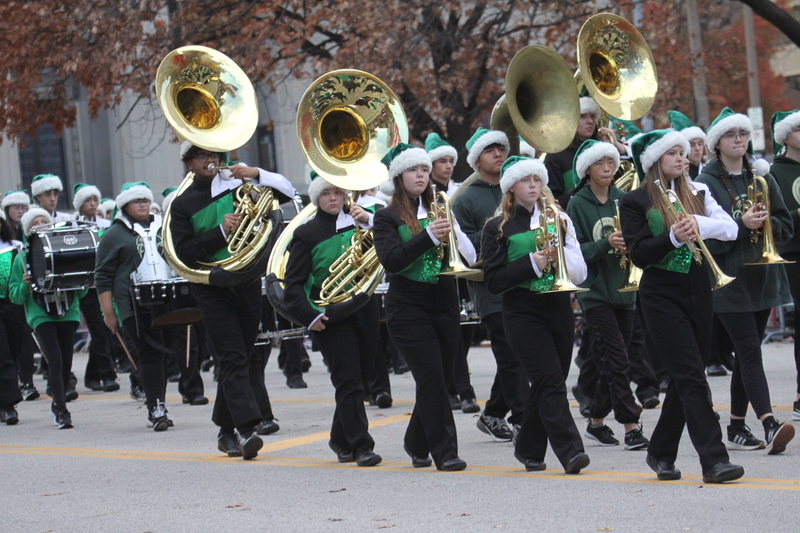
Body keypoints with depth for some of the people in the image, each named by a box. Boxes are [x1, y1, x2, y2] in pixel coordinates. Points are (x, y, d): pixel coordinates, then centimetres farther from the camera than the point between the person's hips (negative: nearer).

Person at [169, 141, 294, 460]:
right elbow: (184, 253, -8)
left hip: (247, 284, 3)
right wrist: (221, 231, -17)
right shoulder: (182, 205, 2)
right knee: (233, 358, -14)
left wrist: (257, 174, -9)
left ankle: (226, 431, 20)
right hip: (212, 289, -3)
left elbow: (287, 192, 6)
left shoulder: (238, 188, 8)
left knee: (240, 358, 9)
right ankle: (247, 430, -22)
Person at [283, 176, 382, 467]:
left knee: (358, 376, 10)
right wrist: (309, 315, -13)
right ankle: (361, 445, -6)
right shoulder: (306, 234, 1)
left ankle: (341, 440, 27)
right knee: (348, 381, -8)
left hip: (362, 310, 4)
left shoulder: (357, 223, 9)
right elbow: (293, 283, 0)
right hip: (330, 317, -4)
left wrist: (369, 222, -14)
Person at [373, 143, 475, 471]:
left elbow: (470, 254, 7)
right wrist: (429, 236, -25)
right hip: (408, 307, -4)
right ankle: (445, 452, -9)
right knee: (432, 379, -12)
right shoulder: (388, 217, 0)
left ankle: (417, 444, 26)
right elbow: (390, 260, -15)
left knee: (437, 379, 8)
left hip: (444, 305, 5)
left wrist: (451, 233, -14)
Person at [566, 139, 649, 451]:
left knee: (611, 363, 10)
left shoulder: (623, 200, 9)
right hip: (595, 293, -5)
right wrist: (606, 244, -23)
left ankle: (596, 422, 23)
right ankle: (631, 427, -10)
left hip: (624, 290, 5)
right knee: (617, 362, -11)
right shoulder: (578, 204, -3)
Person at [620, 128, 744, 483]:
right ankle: (713, 459, -17)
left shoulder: (697, 193, 12)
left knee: (683, 378, 10)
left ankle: (661, 453, 24)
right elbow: (638, 254, -9)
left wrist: (699, 225, -18)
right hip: (661, 296, -5)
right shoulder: (635, 202, -1)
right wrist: (673, 238, -24)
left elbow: (730, 229, 1)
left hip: (698, 291, 5)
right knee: (691, 377, -13)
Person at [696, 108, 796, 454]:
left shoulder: (762, 178, 12)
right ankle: (770, 425, -22)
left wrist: (766, 222, -11)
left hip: (762, 278, 5)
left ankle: (737, 429, 17)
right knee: (750, 352, -13)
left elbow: (786, 227, 9)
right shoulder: (706, 182, -4)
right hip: (730, 280, -5)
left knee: (746, 354, 10)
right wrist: (742, 224, -22)